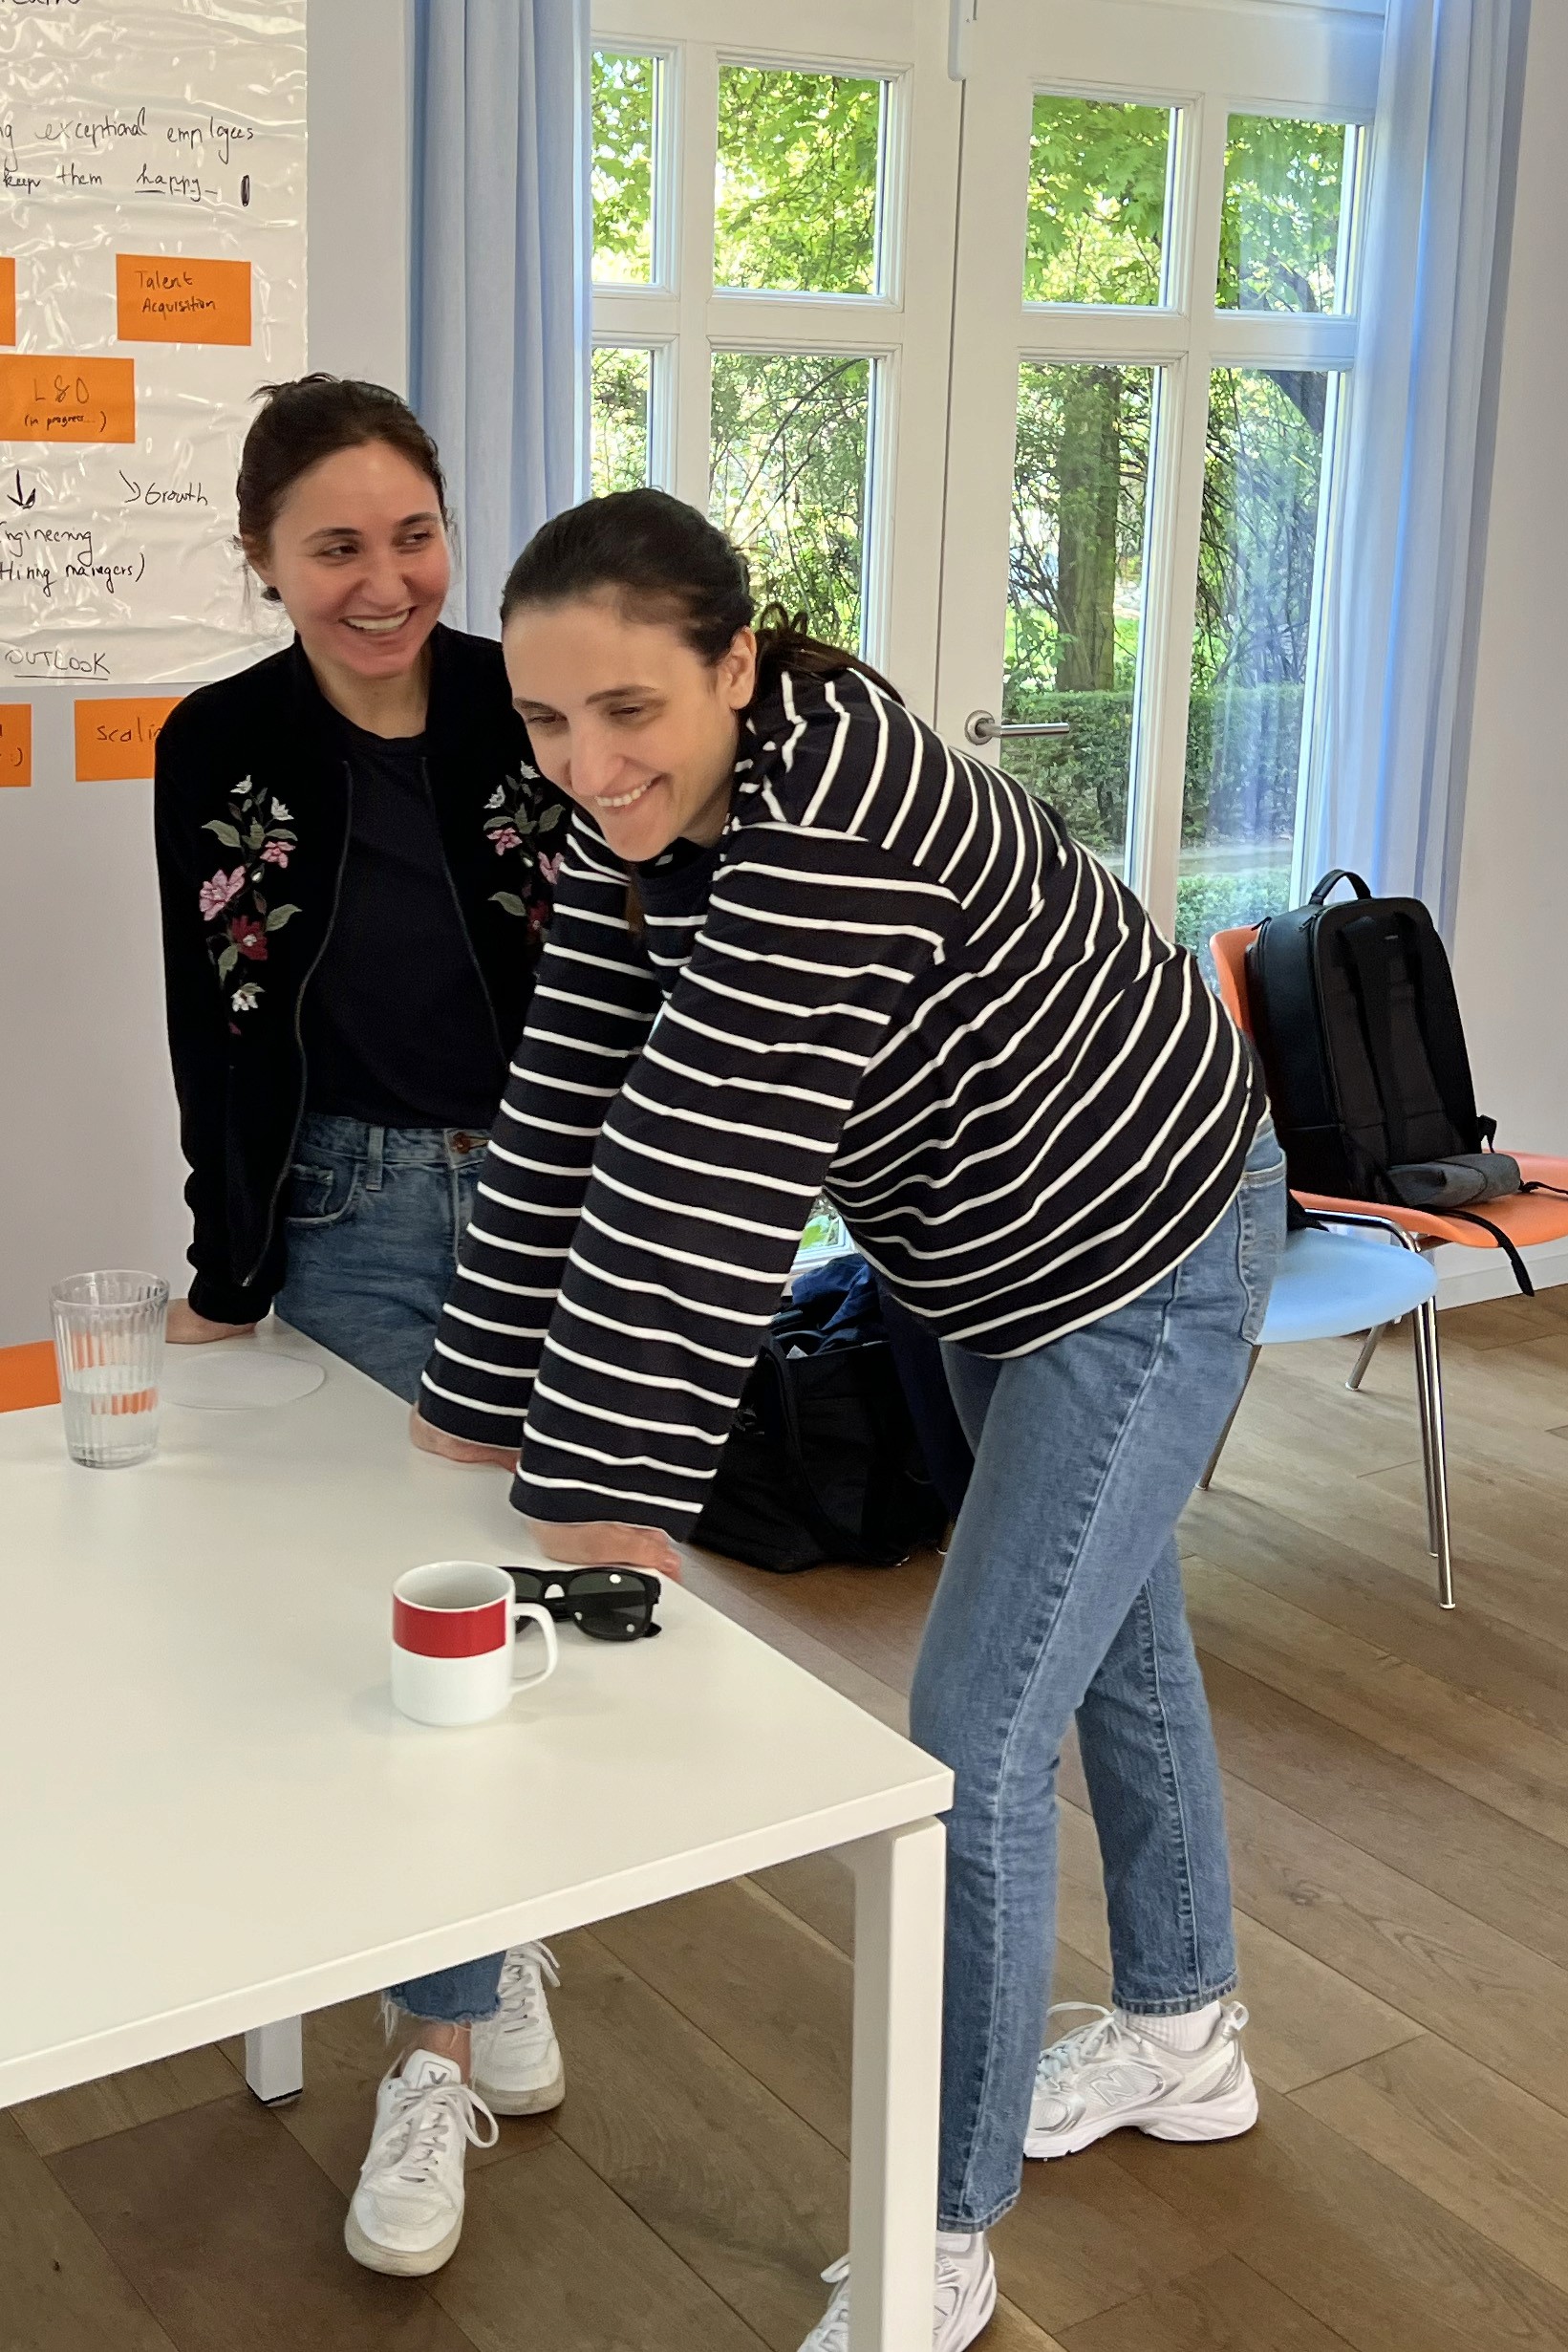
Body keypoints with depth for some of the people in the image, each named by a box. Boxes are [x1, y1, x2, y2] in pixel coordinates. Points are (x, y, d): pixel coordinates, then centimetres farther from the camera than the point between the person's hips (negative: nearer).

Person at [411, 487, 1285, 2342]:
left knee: (975, 1743, -6)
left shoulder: (829, 832, -36)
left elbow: (711, 1185, -37)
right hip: (994, 1262, 9)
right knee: (1110, 1630, 24)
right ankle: (1183, 2037, 47)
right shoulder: (636, 815, -10)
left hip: (1143, 1261, -9)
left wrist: (605, 1497, -33)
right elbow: (570, 1115, -9)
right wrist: (480, 1409, -8)